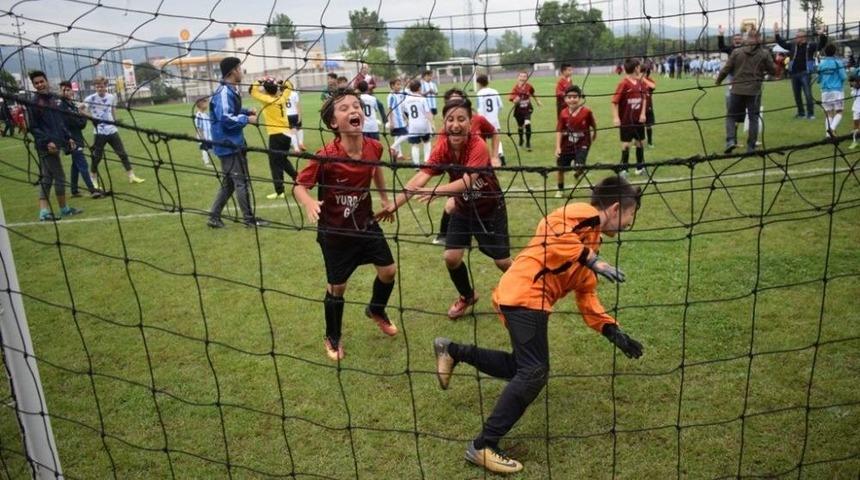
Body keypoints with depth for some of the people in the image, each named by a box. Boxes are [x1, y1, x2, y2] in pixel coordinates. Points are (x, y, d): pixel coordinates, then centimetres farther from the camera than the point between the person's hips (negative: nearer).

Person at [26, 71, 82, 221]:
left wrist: (68, 137, 11)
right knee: (59, 177, -2)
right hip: (46, 146, -7)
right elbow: (32, 127, -10)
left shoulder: (54, 99, 12)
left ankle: (44, 211, 10)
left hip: (56, 144, 7)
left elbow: (62, 121, 20)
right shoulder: (33, 103, -8)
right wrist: (47, 142, -20)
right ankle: (63, 209, 11)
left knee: (46, 178, 8)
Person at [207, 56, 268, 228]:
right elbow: (226, 119, -25)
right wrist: (247, 119, -15)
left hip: (231, 144, 10)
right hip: (229, 145, -10)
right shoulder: (224, 93, -19)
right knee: (241, 181, -2)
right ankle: (249, 218, 6)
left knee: (228, 182, 15)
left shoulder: (230, 90, 12)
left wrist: (247, 111, 6)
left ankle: (214, 217, 20)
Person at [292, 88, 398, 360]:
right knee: (337, 287, 7)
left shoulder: (374, 147, -11)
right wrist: (308, 203, -41)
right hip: (334, 231, -5)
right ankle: (332, 338, 32)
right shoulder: (325, 156, -27)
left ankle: (376, 311, 44)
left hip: (365, 223, 5)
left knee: (389, 270, 11)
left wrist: (385, 199, 17)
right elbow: (299, 185, -20)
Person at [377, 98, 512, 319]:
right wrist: (393, 206, -33)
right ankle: (467, 296, 27)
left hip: (491, 209, -4)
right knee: (451, 257, -2)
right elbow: (419, 178, -24)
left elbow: (466, 182, -42)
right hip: (463, 209, 4)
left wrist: (435, 191, -57)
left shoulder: (478, 146, -29)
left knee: (502, 261, 2)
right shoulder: (442, 148, -16)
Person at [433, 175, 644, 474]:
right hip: (525, 294, -10)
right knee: (534, 373, -13)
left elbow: (586, 297, 26)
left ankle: (451, 351, 30)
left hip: (526, 297, 10)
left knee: (520, 369, 19)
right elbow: (553, 232, -25)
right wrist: (593, 260, -23)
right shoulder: (585, 214, -3)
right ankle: (483, 447, -9)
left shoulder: (590, 242, 26)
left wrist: (614, 333, 19)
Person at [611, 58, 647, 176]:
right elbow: (615, 101, -15)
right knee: (626, 144, 1)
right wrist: (616, 117, -20)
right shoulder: (623, 84, -15)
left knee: (639, 142, 12)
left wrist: (643, 113, 1)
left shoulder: (639, 83, 3)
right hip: (626, 120, -6)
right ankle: (623, 169, 11)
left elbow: (643, 99, 13)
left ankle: (640, 167, 24)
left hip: (638, 119, 6)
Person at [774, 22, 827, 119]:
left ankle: (810, 114, -1)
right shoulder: (793, 45, 10)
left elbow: (821, 44, -10)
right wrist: (777, 34, 13)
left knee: (808, 94, -7)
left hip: (805, 73, -5)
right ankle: (801, 113, 23)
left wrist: (822, 35, -25)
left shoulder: (810, 45, -2)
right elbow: (782, 43, 19)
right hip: (794, 74, 5)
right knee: (797, 95, 11)